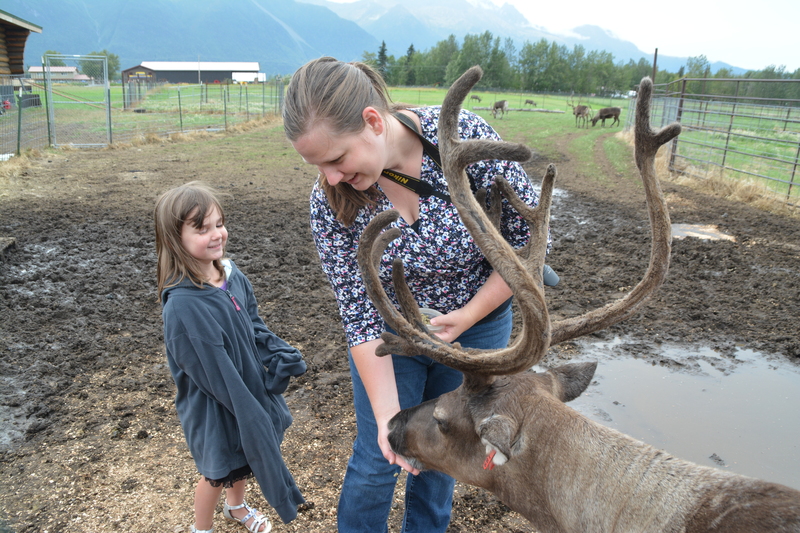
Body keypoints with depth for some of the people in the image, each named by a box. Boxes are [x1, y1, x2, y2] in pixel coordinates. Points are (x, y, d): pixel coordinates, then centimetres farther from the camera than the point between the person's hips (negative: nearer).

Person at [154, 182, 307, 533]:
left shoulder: (230, 274, -9)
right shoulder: (183, 306, -32)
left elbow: (254, 324, 3)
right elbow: (215, 373, -27)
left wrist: (278, 357, -12)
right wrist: (248, 410, -19)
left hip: (248, 388, 7)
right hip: (216, 408, -7)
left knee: (241, 459, 29)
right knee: (219, 471, 17)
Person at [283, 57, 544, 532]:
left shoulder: (464, 136, -27)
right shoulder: (331, 202, -22)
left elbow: (530, 234, -15)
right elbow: (361, 316, -18)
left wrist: (468, 316, -18)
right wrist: (388, 416, -23)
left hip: (478, 323, 0)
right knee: (377, 459, 9)